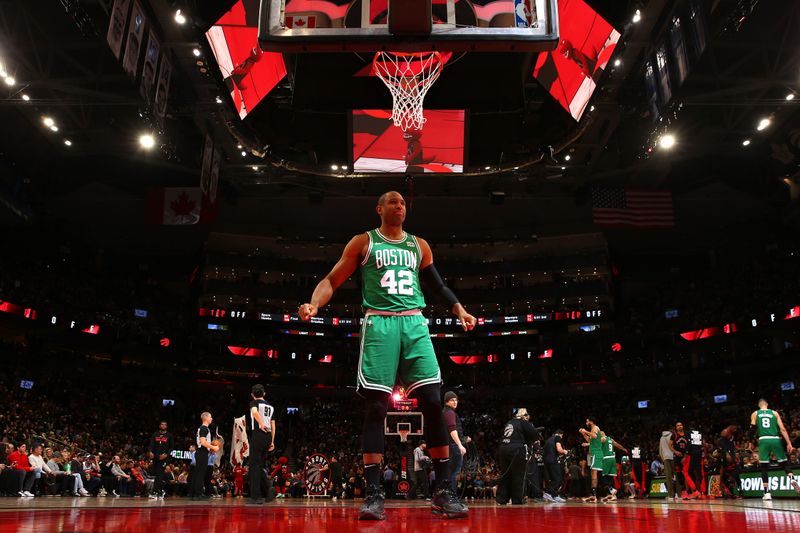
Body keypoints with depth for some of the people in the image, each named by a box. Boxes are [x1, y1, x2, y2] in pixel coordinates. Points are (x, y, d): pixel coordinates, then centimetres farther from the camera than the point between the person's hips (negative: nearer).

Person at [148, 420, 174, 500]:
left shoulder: (169, 435, 5)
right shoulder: (155, 435, 12)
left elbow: (172, 447, 3)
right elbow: (151, 444, 6)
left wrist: (166, 454, -12)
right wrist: (150, 452, -14)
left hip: (164, 457, -4)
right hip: (155, 457, 4)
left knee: (159, 474, -15)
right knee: (156, 474, 7)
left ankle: (154, 493, -21)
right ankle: (161, 491, 23)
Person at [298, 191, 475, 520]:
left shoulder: (419, 245, 19)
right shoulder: (363, 242, 10)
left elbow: (437, 285, 24)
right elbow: (333, 280, 5)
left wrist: (459, 310, 8)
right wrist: (314, 304, -15)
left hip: (414, 323, 3)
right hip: (379, 323, -2)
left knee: (432, 401, -7)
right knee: (376, 406, -8)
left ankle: (443, 491, 0)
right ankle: (373, 493, -3)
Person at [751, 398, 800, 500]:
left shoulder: (755, 414, 11)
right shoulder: (774, 413, 12)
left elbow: (752, 430, 5)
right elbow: (782, 429, 3)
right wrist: (789, 443, 3)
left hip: (763, 440, 0)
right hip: (775, 440, 1)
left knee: (763, 467, 5)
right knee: (784, 463, 12)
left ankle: (767, 492, -1)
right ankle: (792, 479, -17)